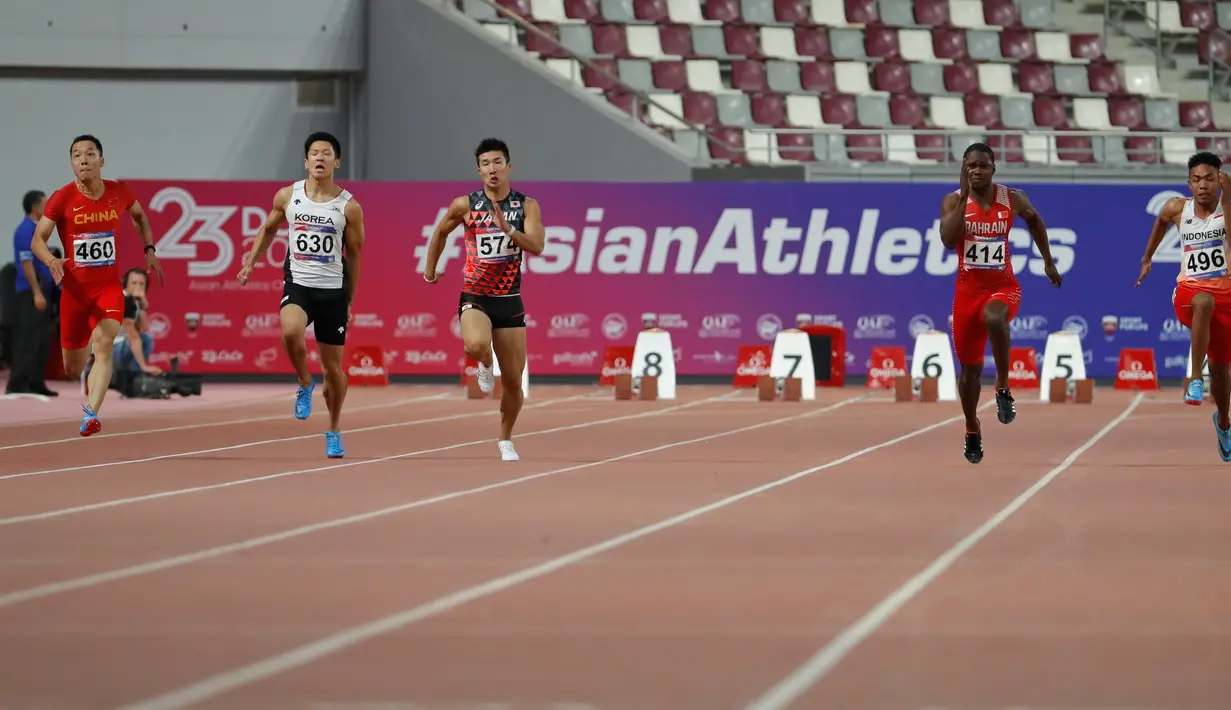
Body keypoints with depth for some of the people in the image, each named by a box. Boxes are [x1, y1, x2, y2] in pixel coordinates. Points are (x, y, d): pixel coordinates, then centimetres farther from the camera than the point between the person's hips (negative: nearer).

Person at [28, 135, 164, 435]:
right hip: (75, 288, 0)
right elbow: (38, 240, -8)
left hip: (109, 286, 0)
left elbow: (139, 215, 21)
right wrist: (51, 261, -29)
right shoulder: (62, 198, -9)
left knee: (104, 344, -26)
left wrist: (149, 250, 11)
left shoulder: (119, 193, -1)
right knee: (73, 370, 8)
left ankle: (91, 414, -33)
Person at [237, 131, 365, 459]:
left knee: (333, 366, 5)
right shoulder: (288, 196, 1)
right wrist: (251, 262, 10)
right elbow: (269, 228, 19)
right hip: (298, 283, 0)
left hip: (334, 290, 0)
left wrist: (350, 301, 7)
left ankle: (334, 431, 26)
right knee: (290, 330, -33)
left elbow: (354, 254, 4)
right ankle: (305, 384, -5)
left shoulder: (349, 206, -5)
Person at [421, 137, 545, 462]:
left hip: (509, 300, 1)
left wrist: (508, 230, -33)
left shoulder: (527, 206, -4)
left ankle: (505, 440, 29)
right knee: (476, 345, -35)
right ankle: (484, 366, 3)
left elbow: (537, 246, -18)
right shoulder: (465, 205, -5)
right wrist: (430, 271, 20)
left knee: (513, 381, 6)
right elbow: (440, 233, 14)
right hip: (475, 298, -1)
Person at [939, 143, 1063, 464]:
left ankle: (1003, 388, -20)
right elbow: (948, 240, -23)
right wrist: (965, 196, -24)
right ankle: (972, 430, 33)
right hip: (968, 288, 2)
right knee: (970, 366, 10)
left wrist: (1048, 262, 22)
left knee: (993, 318, -39)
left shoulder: (1013, 199, -3)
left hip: (1003, 285, -1)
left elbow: (1035, 220, 19)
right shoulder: (953, 201, -6)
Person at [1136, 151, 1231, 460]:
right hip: (1188, 291, 0)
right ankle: (1195, 380, -35)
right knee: (1205, 301, -39)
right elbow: (1161, 222, 23)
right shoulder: (1178, 208, -1)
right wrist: (1147, 257, 32)